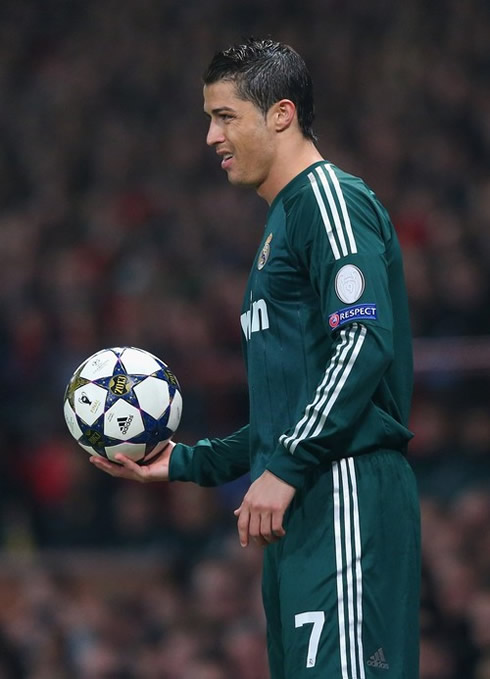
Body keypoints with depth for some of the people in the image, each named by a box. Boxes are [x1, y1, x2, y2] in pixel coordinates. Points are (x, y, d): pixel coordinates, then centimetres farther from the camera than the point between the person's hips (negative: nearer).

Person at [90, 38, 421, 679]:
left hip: (344, 489, -10)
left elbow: (365, 341, -19)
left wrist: (285, 469, -22)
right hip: (300, 508, 10)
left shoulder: (330, 198, -5)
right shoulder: (283, 220, 25)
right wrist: (187, 463, 23)